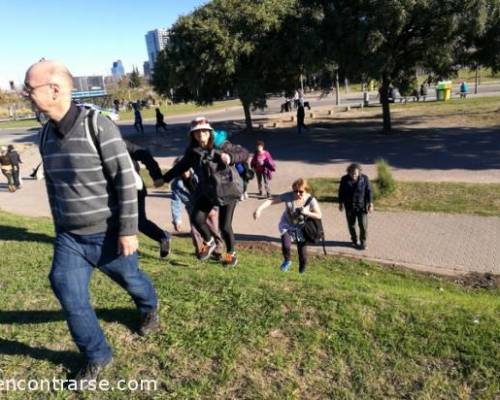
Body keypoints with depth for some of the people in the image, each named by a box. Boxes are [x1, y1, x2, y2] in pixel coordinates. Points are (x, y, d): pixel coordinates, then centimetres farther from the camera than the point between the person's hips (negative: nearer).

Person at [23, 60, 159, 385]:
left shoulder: (97, 125, -20)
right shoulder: (47, 134, 3)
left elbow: (126, 180, -20)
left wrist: (128, 230, -19)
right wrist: (60, 225, 20)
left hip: (107, 234, -5)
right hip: (69, 236, 6)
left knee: (130, 279, 16)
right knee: (70, 297, 3)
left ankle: (150, 309, 51)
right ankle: (97, 357, 23)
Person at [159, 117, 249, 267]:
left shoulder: (222, 145, -15)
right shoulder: (192, 151, -4)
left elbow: (244, 153, -13)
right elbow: (181, 166, 10)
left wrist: (230, 158, -32)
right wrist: (164, 178, 12)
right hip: (206, 191, 4)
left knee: (224, 226, -4)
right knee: (197, 218, -11)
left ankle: (231, 254, 25)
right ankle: (209, 242, 21)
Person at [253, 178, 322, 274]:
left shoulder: (310, 200, -18)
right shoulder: (288, 196, -21)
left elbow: (319, 215, -10)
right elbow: (271, 201, -25)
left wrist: (307, 213, -28)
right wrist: (259, 209, -39)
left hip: (301, 228, 1)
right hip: (287, 225, 0)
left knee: (302, 254, 4)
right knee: (286, 246, -25)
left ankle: (302, 271, 36)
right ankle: (287, 261, 11)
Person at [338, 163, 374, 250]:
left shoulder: (364, 178, -10)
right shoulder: (344, 179, -7)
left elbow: (369, 191, -5)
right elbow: (341, 192, 3)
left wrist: (370, 204, -6)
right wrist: (340, 203, 7)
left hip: (361, 206, -2)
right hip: (349, 206, 2)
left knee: (363, 225, 0)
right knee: (351, 225, 12)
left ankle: (363, 242, 17)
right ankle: (354, 240, 32)